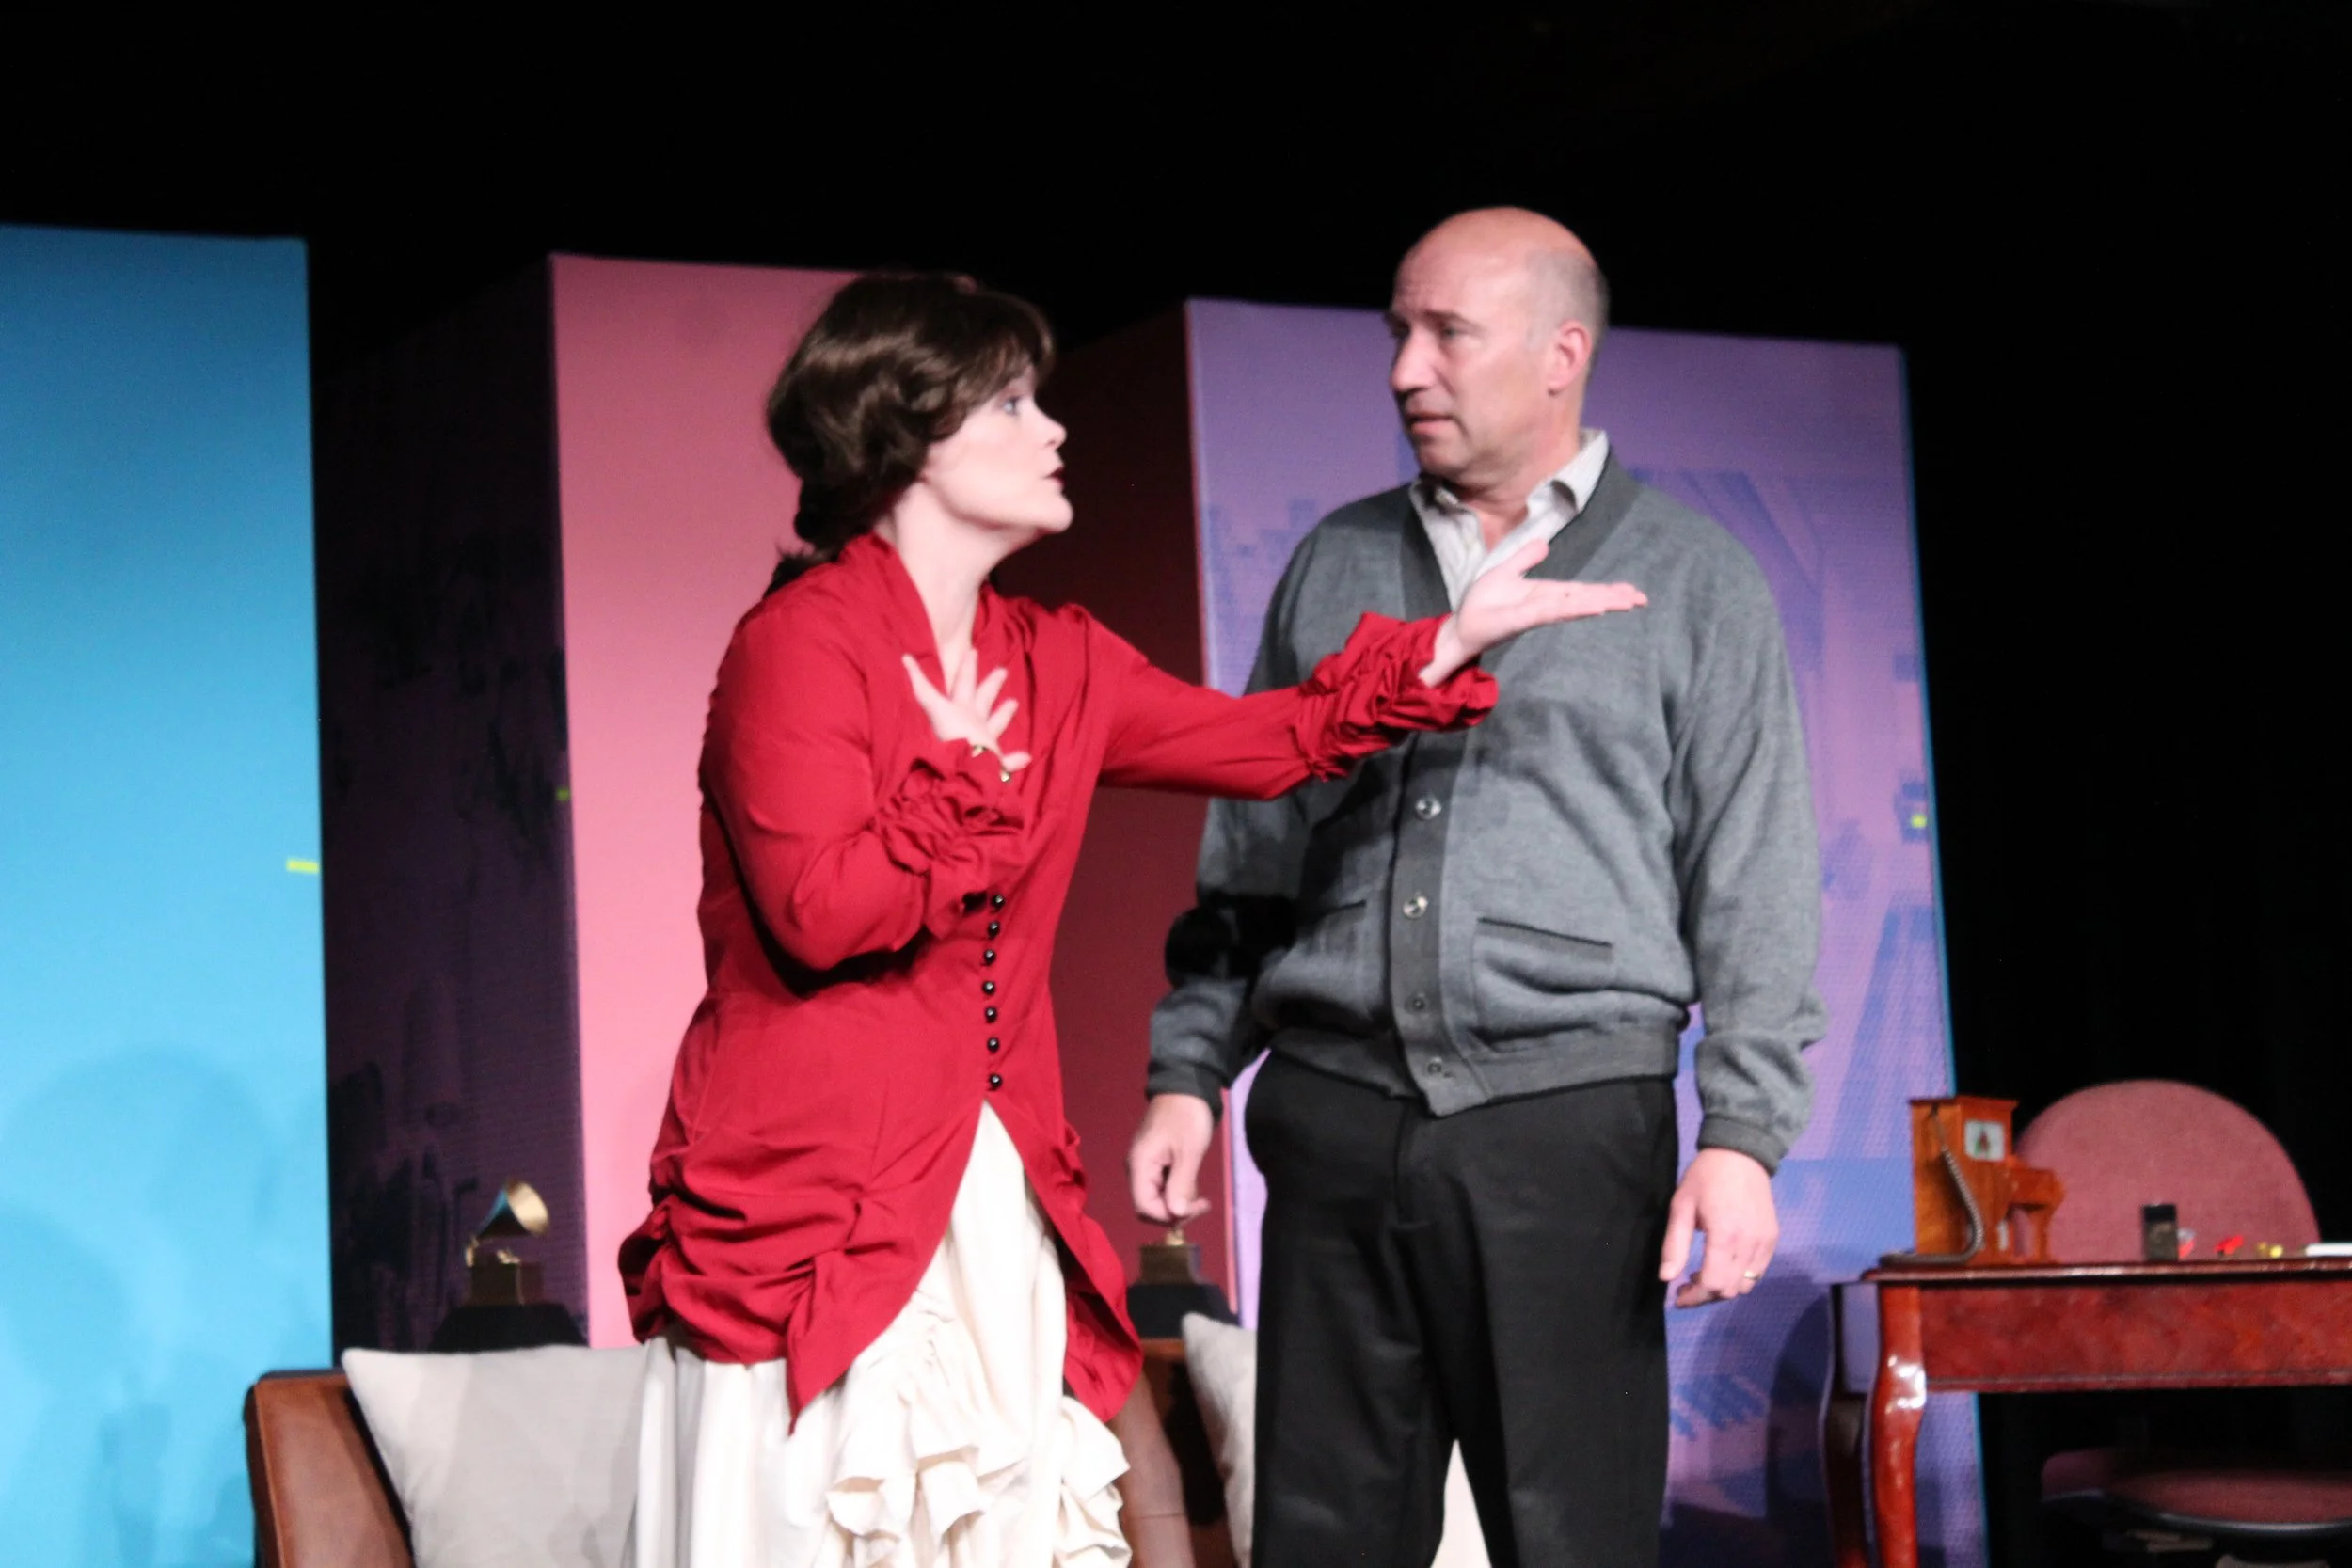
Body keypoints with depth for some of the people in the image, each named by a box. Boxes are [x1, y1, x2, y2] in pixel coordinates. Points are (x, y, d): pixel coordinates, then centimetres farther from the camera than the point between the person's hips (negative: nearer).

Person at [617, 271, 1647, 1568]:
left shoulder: (1054, 663, 16)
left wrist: (1458, 638, 9)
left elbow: (1265, 742, 15)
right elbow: (821, 908, -19)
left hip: (998, 1207, 7)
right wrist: (965, 782, -7)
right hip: (813, 1205, -7)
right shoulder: (803, 639, -8)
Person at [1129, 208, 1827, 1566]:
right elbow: (1249, 853, 18)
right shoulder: (1337, 565, 15)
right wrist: (1187, 1073, 9)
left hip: (1568, 1114, -3)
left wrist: (1744, 1137, -8)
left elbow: (1755, 887, 0)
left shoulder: (1691, 579, 5)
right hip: (1335, 1116, 4)